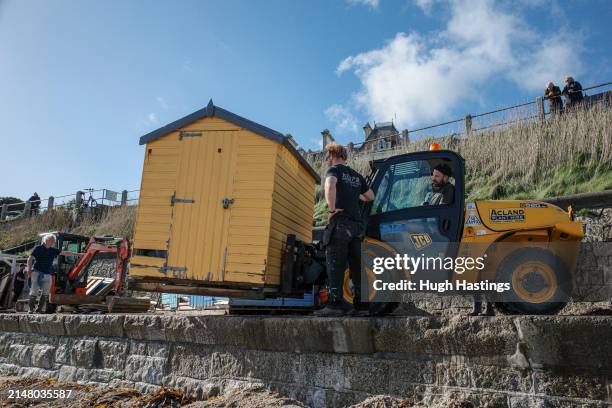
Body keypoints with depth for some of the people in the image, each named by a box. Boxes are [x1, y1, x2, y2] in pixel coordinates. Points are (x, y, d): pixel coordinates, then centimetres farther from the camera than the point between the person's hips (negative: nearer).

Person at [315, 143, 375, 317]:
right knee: (357, 265, 9)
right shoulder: (356, 175, 20)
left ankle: (335, 304, -11)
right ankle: (361, 302, 12)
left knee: (335, 265, -7)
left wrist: (332, 209, -17)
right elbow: (371, 196, 28)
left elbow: (330, 185, -22)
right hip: (357, 224, 7)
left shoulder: (334, 170, 1)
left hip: (340, 223, -7)